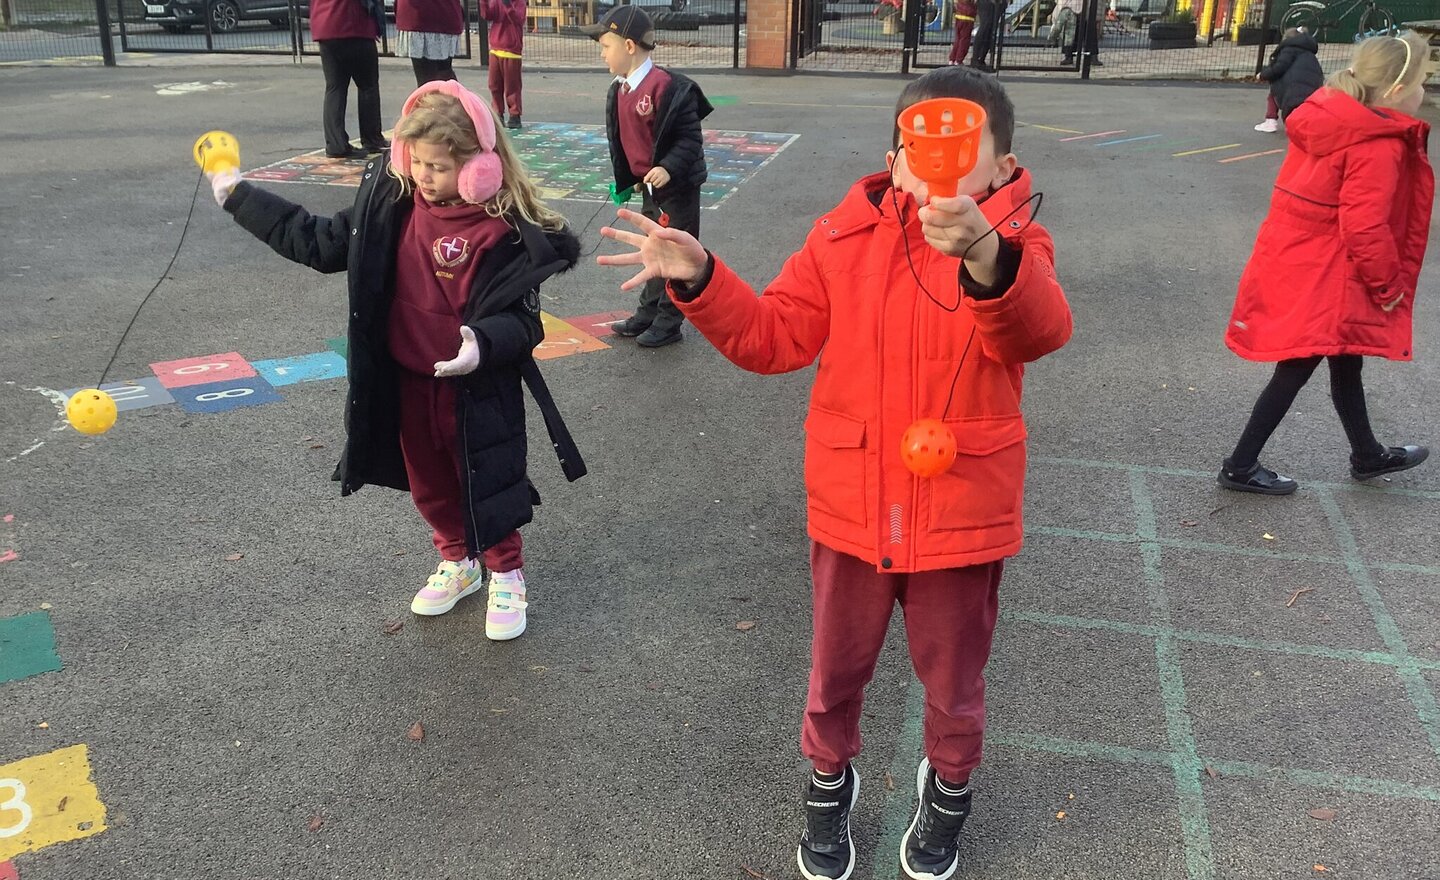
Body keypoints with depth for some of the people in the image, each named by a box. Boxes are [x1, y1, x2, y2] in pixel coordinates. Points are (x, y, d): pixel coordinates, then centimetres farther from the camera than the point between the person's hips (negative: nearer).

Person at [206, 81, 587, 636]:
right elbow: (322, 244, 6)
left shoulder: (504, 230, -21)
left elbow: (523, 317, -19)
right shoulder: (391, 204, -5)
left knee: (487, 485, 9)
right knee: (429, 483, 21)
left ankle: (506, 577, 32)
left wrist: (485, 343, -40)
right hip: (407, 381, 6)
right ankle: (457, 563, 44)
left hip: (478, 387, -6)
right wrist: (240, 196, 7)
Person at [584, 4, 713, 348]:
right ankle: (648, 313, 30)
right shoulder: (618, 91, 5)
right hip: (648, 184, 9)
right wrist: (625, 178, 17)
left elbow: (690, 137, -21)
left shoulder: (667, 86, -21)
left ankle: (669, 323, 12)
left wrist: (669, 168, -32)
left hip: (677, 185, -8)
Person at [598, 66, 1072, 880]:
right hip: (851, 506, 2)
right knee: (837, 668, 21)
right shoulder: (846, 236, -3)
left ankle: (950, 789, 50)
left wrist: (982, 254, -55)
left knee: (953, 678, 20)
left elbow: (1040, 329, -33)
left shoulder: (1013, 244, -11)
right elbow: (774, 337, 0)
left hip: (962, 515, -1)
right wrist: (700, 280, -17)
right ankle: (830, 781, 49)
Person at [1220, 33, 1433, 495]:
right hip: (1321, 279, -10)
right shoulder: (1378, 147, -22)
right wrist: (1388, 284, -10)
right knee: (1295, 371, 2)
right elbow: (1365, 229, -24)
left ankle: (1367, 455, 40)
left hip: (1297, 261, 10)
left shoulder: (1330, 119, 4)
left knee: (1345, 361, 22)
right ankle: (1241, 467, 12)